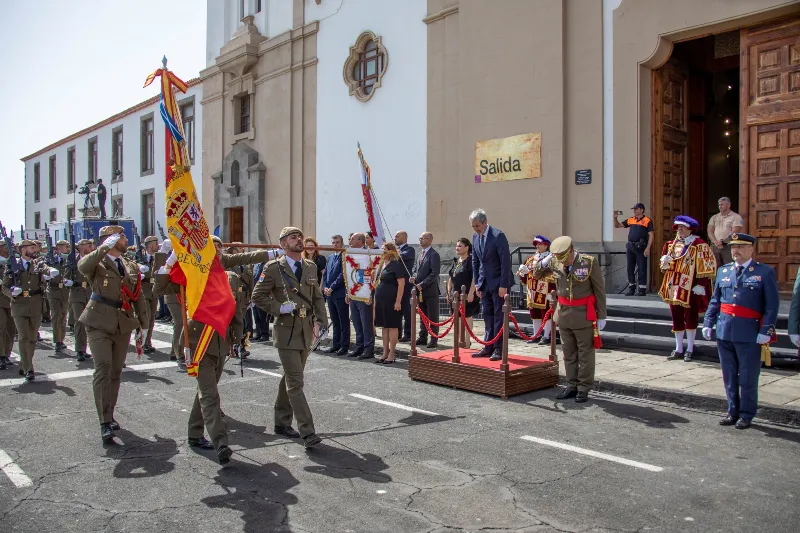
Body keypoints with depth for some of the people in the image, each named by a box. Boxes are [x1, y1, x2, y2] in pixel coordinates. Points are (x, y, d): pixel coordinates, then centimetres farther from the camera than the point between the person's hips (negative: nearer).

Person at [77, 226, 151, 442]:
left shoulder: (131, 266, 14)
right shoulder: (97, 263, -1)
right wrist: (105, 247, -30)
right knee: (103, 369, -13)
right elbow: (83, 266, -27)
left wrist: (143, 324, 14)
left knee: (116, 372, 10)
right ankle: (105, 423, -11)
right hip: (100, 324, -5)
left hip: (123, 325, 5)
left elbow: (138, 297, 16)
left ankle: (109, 415, 23)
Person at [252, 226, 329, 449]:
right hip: (286, 331, -6)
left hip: (307, 331, 6)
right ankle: (307, 432, -5)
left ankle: (282, 422, 31)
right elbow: (258, 295, -3)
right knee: (296, 383, -7)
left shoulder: (311, 267, 11)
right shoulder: (273, 268, -5)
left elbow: (318, 298, 14)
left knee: (290, 378, 17)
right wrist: (280, 308, -15)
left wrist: (319, 322, 2)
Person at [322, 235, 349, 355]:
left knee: (344, 322, 1)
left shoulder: (344, 257, -8)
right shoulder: (330, 257, 17)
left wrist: (331, 288, -13)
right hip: (330, 294, 7)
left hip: (340, 293, -7)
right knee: (335, 321, 14)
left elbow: (343, 275, -15)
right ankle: (335, 345, 21)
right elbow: (325, 274, 17)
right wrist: (325, 288, 1)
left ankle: (345, 346, 6)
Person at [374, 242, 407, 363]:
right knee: (384, 327, 12)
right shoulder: (382, 265, 13)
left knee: (392, 326, -1)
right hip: (381, 300, 8)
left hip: (391, 301, -8)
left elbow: (401, 284, -15)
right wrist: (376, 299, 14)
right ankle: (385, 353, 19)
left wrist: (398, 301, -19)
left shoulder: (396, 265, -11)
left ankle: (392, 354, 6)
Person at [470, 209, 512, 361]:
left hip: (498, 283, -7)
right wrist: (477, 282, 9)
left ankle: (499, 350, 5)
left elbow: (506, 261, -16)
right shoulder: (475, 237, 8)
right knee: (487, 316, 9)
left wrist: (504, 285, -18)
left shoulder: (498, 235, -14)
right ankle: (489, 348, 15)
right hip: (485, 283, 7)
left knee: (499, 316, -2)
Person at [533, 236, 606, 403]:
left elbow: (599, 290, -7)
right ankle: (571, 386, 25)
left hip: (584, 315, -4)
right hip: (564, 313, 4)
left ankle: (584, 389, 17)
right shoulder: (554, 261, -3)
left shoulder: (589, 262, -13)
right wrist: (544, 262, -10)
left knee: (585, 353, 7)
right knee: (568, 353, 13)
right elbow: (536, 274, 11)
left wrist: (601, 316, -4)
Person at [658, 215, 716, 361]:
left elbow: (707, 266, -9)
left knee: (690, 319, 3)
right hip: (674, 288, 5)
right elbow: (664, 265, 20)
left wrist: (700, 285, -15)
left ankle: (689, 350, 14)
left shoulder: (699, 245, -6)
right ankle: (678, 349, 19)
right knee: (677, 319, 10)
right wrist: (664, 261, -3)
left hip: (691, 290, -5)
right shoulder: (671, 244, 13)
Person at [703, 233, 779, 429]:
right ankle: (733, 411, 26)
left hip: (749, 335, -4)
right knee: (729, 376, 13)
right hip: (725, 332, 4)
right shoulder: (723, 271, 9)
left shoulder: (765, 272, -3)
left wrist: (766, 331, -13)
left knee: (748, 378, 6)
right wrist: (708, 323, 7)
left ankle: (747, 414, 21)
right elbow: (715, 301, 14)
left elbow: (772, 305, -6)